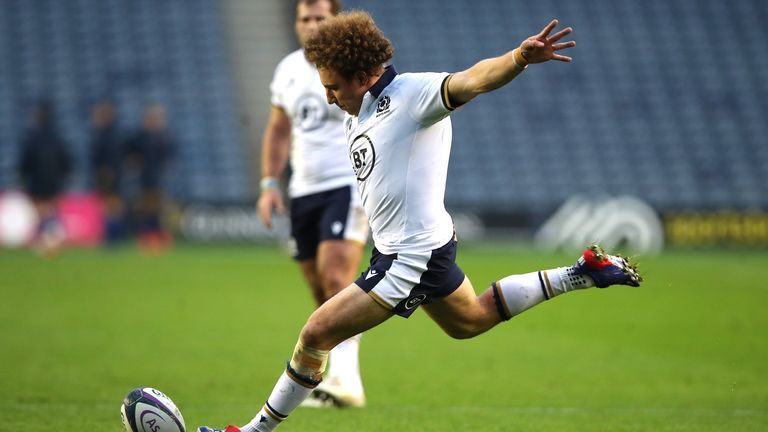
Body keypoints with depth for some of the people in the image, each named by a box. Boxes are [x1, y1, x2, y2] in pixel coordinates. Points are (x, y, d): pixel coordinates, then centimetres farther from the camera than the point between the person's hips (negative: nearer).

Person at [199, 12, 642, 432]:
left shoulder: (411, 92, -19)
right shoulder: (358, 113, 8)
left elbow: (471, 80, -35)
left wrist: (518, 58, -52)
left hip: (410, 258, -11)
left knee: (316, 334, -8)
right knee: (470, 320, 31)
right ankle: (581, 274, 35)